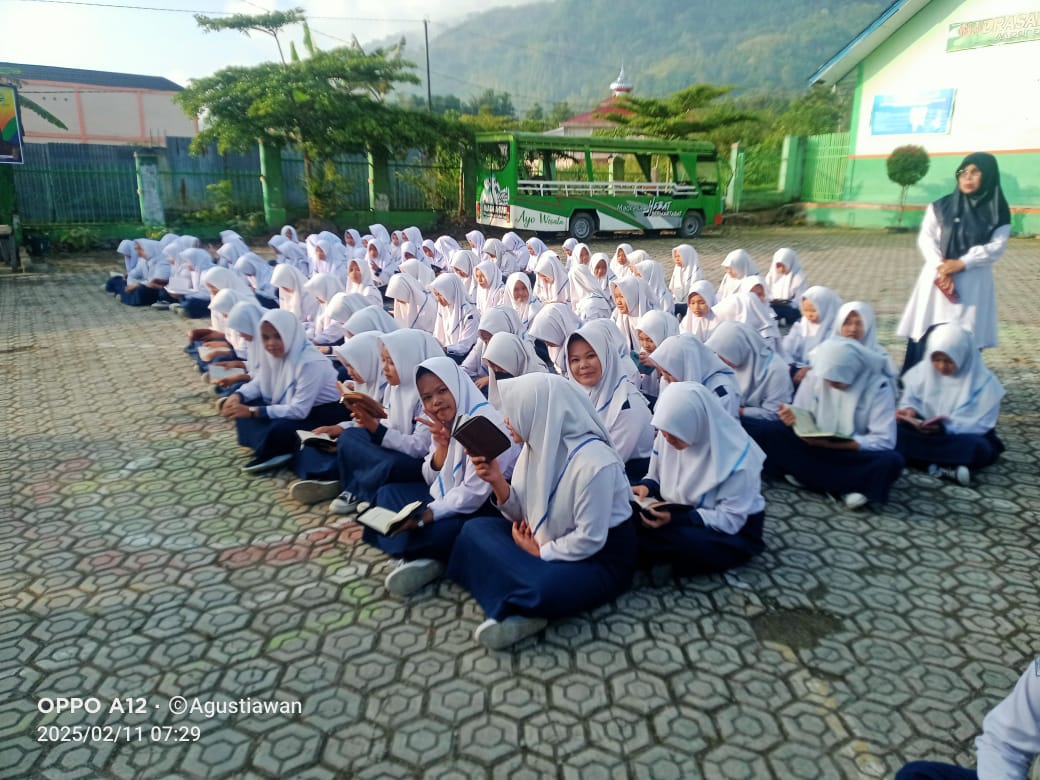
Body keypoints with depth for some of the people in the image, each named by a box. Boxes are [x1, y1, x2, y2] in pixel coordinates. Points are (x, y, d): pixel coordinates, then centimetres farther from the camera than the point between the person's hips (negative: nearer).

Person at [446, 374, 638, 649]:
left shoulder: (594, 462, -27)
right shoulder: (538, 444, -3)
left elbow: (589, 539, -22)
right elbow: (524, 515, 3)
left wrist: (539, 553, -12)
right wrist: (498, 482, -13)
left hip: (600, 559, -9)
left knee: (540, 589, -37)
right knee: (475, 529, -1)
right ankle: (522, 611, -13)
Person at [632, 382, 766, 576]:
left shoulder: (736, 456, -27)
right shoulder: (669, 434, -10)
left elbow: (730, 519, -24)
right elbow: (658, 477, 4)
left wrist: (676, 519, -35)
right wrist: (646, 486, -20)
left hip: (735, 532, -4)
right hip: (682, 511, 5)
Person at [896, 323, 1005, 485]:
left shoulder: (984, 381, -13)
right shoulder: (924, 369, -4)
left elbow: (977, 425, -19)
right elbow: (910, 398, 1)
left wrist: (946, 427, -35)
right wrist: (909, 411, -24)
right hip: (927, 433, 3)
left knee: (977, 448, -39)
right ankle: (948, 467, -33)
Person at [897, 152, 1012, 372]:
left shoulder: (998, 212, 5)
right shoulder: (941, 207, 6)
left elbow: (996, 247, -3)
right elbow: (925, 239, -1)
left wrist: (962, 263, -16)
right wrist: (940, 267, -15)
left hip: (973, 283, 0)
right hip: (937, 278, 1)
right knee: (925, 335, -3)